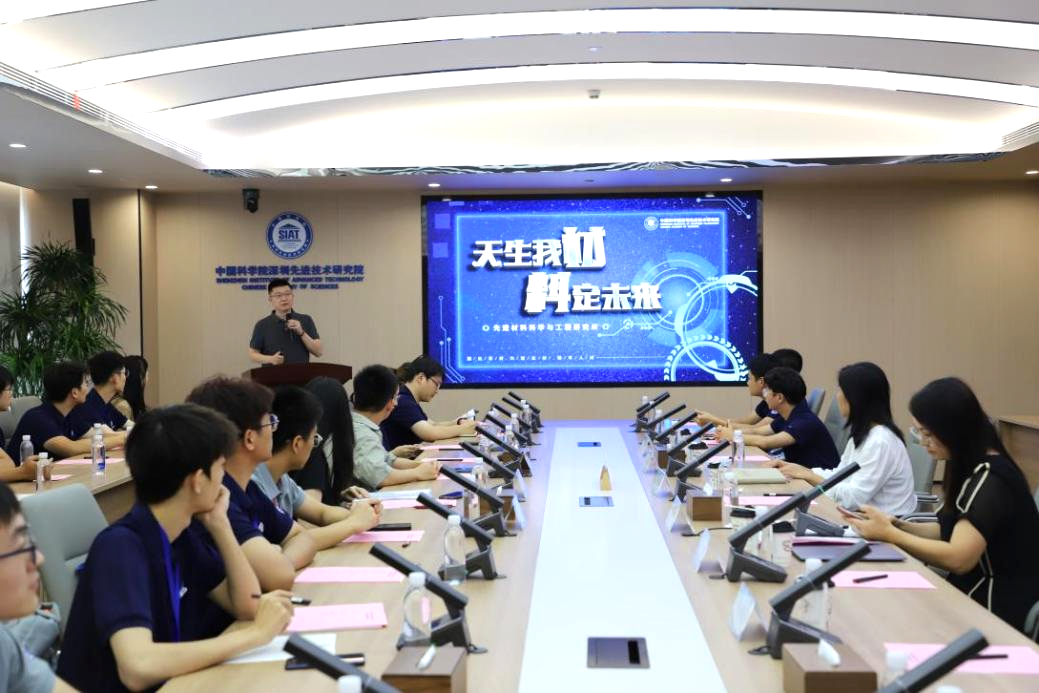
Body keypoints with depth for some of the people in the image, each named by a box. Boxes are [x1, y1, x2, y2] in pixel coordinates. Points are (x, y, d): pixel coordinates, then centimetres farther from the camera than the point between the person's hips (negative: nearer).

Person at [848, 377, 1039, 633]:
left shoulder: (990, 479, -21)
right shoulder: (971, 468, 6)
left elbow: (959, 558, -26)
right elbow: (949, 531, 9)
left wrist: (889, 534, -18)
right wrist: (897, 524, -6)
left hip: (998, 609, -7)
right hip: (975, 594, 7)